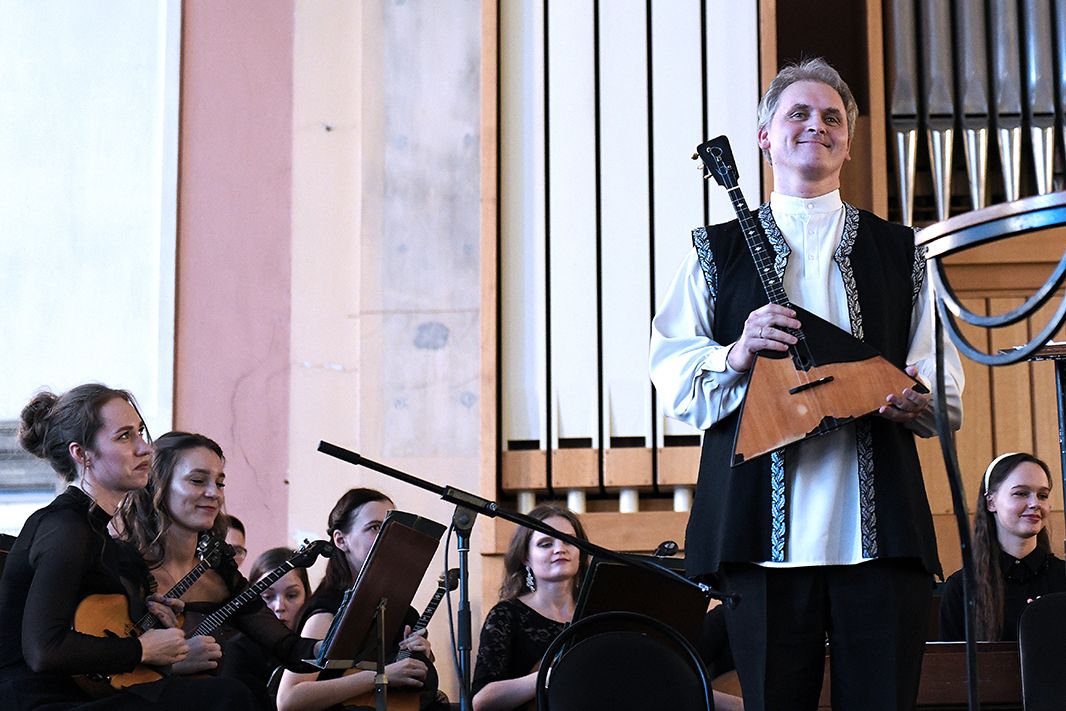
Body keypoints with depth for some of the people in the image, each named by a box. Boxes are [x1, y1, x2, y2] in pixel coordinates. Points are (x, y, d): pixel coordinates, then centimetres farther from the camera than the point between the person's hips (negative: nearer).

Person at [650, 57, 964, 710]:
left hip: (880, 529, 1)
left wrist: (914, 400, -8)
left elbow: (944, 384, 14)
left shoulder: (900, 252, 18)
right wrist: (737, 355, -12)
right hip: (764, 529, -1)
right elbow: (670, 369, 7)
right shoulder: (718, 251, 14)